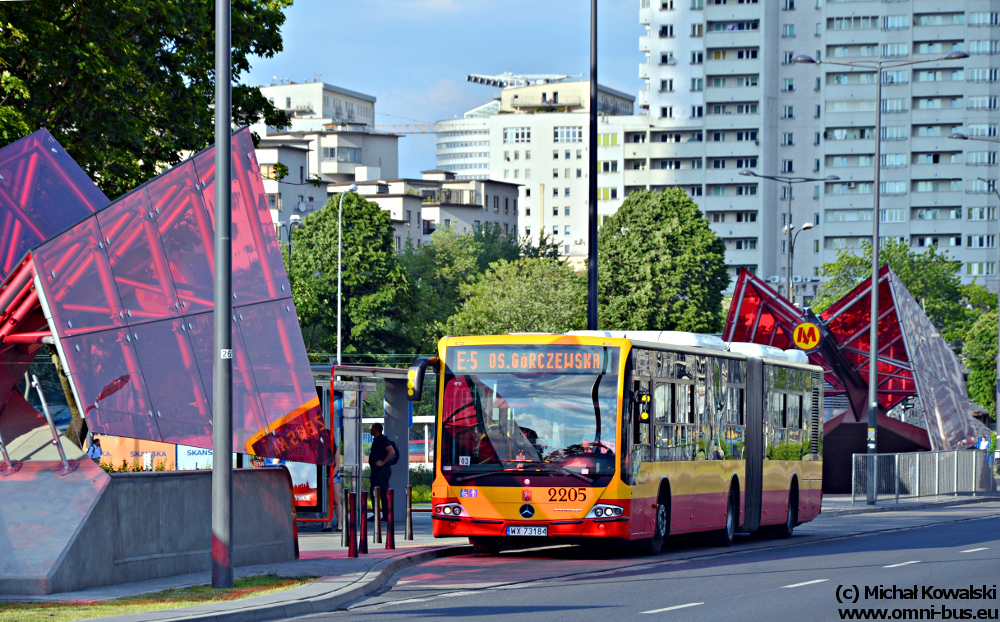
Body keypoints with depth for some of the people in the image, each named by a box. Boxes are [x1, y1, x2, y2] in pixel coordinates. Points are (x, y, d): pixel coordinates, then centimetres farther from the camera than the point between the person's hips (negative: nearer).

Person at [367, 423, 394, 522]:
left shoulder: (383, 439, -12)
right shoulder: (376, 440, 18)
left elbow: (392, 452, -22)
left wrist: (383, 462, -19)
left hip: (381, 470, -11)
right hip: (376, 470, 11)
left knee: (383, 493, -9)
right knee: (373, 493, 11)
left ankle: (386, 516, -8)